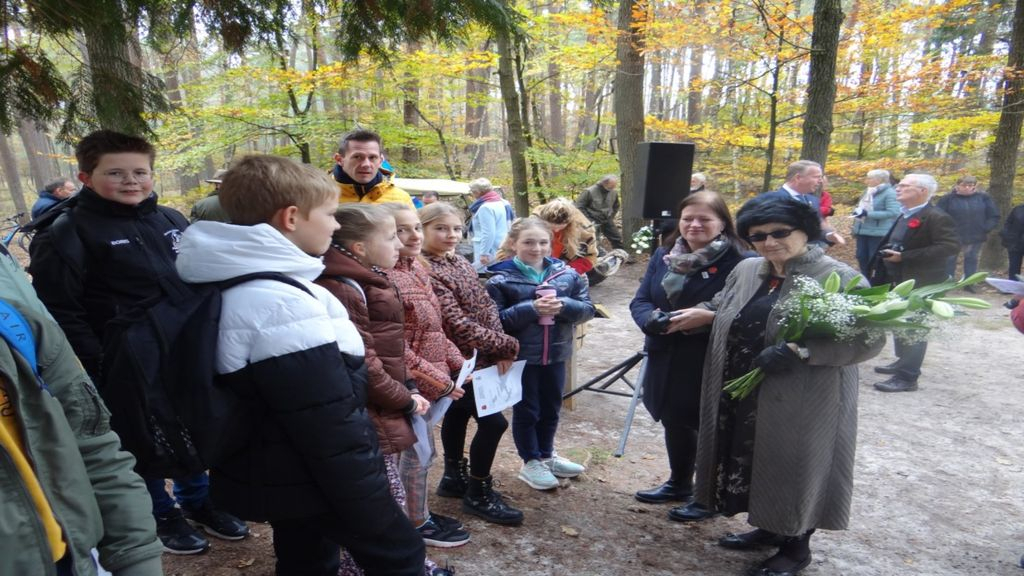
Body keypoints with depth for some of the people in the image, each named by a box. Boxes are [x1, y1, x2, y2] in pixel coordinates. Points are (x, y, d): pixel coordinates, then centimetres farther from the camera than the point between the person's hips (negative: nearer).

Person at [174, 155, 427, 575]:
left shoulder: (238, 284, 5)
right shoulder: (283, 303, -28)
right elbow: (331, 432, -27)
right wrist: (372, 515, -18)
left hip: (274, 476, 10)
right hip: (313, 481, -9)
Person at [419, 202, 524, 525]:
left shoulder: (461, 263, 8)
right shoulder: (427, 272, -19)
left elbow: (487, 307, 4)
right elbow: (456, 322, -24)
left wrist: (500, 347, -12)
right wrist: (505, 346, -18)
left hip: (478, 359, 9)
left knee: (458, 414, 21)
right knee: (493, 421, -5)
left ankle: (454, 477, 39)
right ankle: (477, 494, 12)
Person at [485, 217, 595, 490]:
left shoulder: (566, 273, -1)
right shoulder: (501, 279, -12)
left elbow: (588, 309, 0)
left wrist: (563, 305, -20)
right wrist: (531, 308, -26)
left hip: (556, 353, 5)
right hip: (520, 356, -4)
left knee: (551, 408, 20)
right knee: (526, 410, 10)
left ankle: (547, 455, 41)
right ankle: (531, 462, 29)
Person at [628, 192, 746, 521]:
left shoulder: (738, 261, -14)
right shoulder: (664, 255, 6)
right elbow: (640, 301, 3)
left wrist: (707, 317, -30)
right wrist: (653, 319, -18)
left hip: (712, 363, -6)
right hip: (666, 359, 6)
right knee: (674, 423, 21)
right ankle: (678, 483, 42)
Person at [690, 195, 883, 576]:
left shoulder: (839, 278, -14)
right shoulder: (746, 271, 6)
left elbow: (867, 340, -19)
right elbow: (720, 313, 19)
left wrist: (798, 351, -27)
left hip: (802, 405, -6)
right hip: (742, 399, 6)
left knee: (795, 470, 10)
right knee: (758, 465, 19)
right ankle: (768, 528, 43)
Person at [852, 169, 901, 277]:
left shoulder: (889, 192, -11)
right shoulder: (868, 192, 14)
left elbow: (893, 212, -20)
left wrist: (868, 214, -23)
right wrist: (857, 210, 1)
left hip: (879, 233, -8)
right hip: (862, 231, 8)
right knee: (862, 258, 12)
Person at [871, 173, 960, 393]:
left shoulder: (937, 218, -17)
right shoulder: (905, 217, 13)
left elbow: (950, 247, -25)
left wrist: (903, 257, -26)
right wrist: (888, 254, 4)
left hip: (921, 284, -10)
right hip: (899, 282, 10)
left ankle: (907, 377, -1)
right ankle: (903, 362, 36)